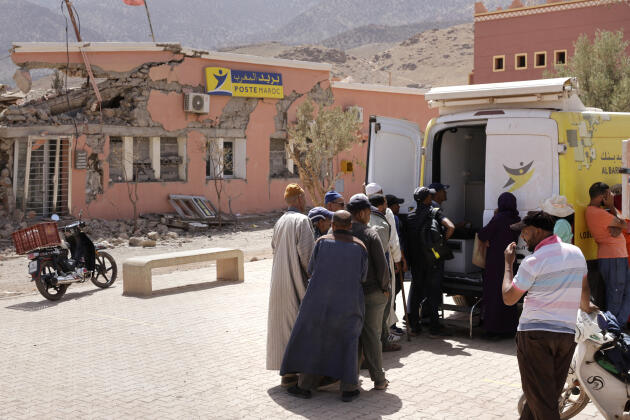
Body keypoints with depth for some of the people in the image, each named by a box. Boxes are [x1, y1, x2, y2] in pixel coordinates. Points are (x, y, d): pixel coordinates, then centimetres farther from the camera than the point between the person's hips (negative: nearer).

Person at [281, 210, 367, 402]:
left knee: (310, 339, 13)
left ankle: (305, 386, 14)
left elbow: (312, 270, 2)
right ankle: (349, 388, 11)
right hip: (348, 301, 1)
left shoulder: (322, 242, -5)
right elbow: (362, 278, 3)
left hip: (320, 299, -1)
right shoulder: (360, 247, -3)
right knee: (348, 342, 15)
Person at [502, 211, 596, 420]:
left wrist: (508, 263, 4)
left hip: (535, 334, -6)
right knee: (550, 393, 16)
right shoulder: (577, 253, 8)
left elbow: (509, 298, -6)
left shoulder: (533, 261, -12)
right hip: (567, 334, 6)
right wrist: (586, 307, 44)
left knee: (540, 397, -1)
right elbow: (584, 288, 24)